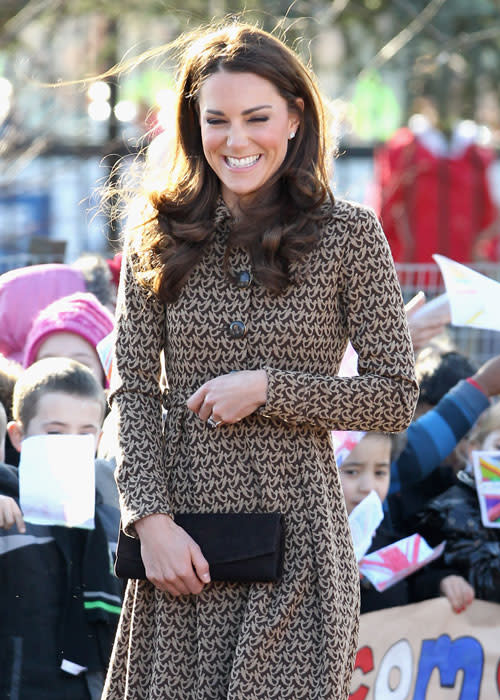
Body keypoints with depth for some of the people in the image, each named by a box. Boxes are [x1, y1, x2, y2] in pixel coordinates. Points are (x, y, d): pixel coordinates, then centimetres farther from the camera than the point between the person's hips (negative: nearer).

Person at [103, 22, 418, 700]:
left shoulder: (349, 234, 0)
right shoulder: (159, 236, 6)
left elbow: (397, 396, 0)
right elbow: (132, 392, 4)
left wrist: (268, 388, -11)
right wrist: (151, 520, -8)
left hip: (296, 538, -2)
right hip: (181, 541, 2)